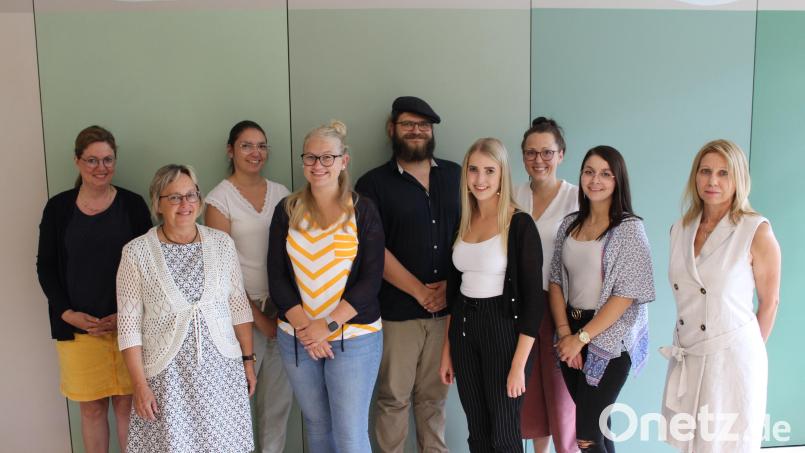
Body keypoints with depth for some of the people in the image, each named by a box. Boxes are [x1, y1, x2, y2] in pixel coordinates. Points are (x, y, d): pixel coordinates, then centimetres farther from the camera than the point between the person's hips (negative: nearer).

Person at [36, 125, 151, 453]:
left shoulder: (132, 204, 1)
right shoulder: (58, 207, 4)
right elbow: (46, 266, 7)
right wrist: (67, 313, -5)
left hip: (127, 323, -1)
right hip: (77, 326, 1)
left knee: (126, 402, 5)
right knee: (91, 407, 8)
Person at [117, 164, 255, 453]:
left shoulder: (222, 243, 2)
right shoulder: (136, 252, -6)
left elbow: (238, 306, 7)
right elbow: (129, 324, -5)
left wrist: (248, 361, 7)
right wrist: (139, 384, -7)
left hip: (222, 368, 2)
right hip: (168, 374, -2)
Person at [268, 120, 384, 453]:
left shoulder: (362, 210, -2)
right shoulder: (287, 211, 5)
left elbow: (371, 278, -7)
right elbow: (277, 277, 2)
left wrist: (328, 325, -15)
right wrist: (303, 326, -10)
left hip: (354, 336, -2)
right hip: (296, 336, 3)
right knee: (316, 425, 14)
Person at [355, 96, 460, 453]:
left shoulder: (455, 175, 9)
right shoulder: (373, 184, -1)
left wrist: (452, 284, -5)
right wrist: (421, 291, -11)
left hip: (447, 307, 3)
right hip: (397, 312, -2)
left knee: (434, 396, 13)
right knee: (394, 398, 6)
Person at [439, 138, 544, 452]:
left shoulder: (520, 225, -11)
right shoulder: (463, 222, 7)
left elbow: (533, 299, -13)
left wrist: (519, 364, -16)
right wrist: (447, 350, 12)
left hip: (503, 331, -5)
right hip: (464, 331, 6)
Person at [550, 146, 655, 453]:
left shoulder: (629, 228, -9)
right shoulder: (570, 224, 7)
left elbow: (627, 294, -14)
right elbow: (556, 281, 8)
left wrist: (581, 338, -13)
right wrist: (564, 332, -5)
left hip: (610, 338, -5)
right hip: (572, 333, 5)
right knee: (597, 422, 13)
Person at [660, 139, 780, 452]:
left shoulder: (757, 231, -10)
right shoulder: (680, 229, 4)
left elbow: (769, 302, -2)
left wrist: (748, 351, 8)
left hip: (731, 359, -4)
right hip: (687, 356, 5)